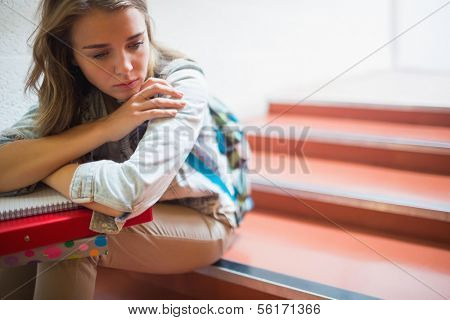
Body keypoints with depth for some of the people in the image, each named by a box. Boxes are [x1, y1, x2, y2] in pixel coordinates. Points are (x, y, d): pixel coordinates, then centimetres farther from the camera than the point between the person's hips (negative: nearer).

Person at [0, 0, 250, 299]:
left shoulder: (182, 80, -25)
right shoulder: (72, 94, -11)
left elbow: (132, 190, -39)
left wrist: (36, 162, -23)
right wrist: (105, 127, -32)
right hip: (130, 217, 4)